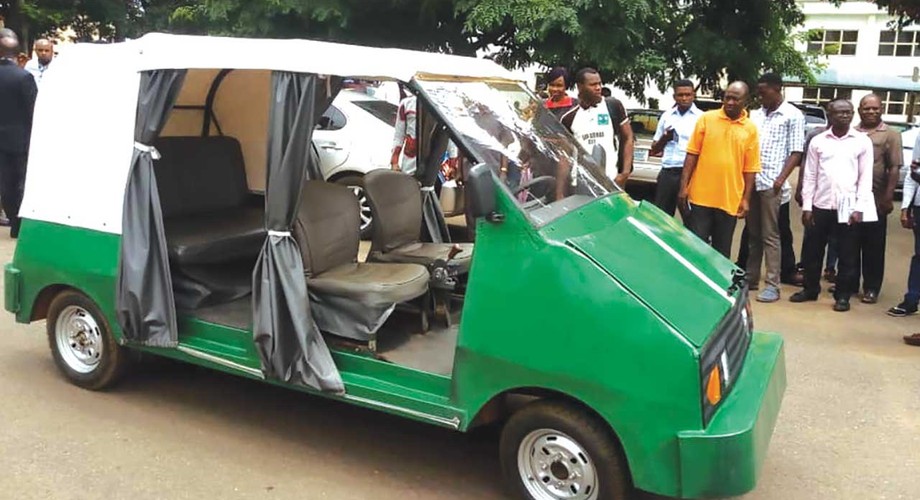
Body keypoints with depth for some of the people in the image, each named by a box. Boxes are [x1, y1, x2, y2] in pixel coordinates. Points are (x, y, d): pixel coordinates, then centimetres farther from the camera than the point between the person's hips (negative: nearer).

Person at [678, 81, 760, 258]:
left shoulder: (750, 129, 4)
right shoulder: (706, 119, 1)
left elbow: (750, 168, 4)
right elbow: (692, 155, 1)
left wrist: (746, 199, -1)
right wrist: (684, 187, -5)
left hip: (730, 201, 1)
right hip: (700, 197, -1)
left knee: (722, 251, 11)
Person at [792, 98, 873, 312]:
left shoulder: (862, 141, 2)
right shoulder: (818, 141, 5)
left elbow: (865, 177, 0)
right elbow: (810, 176, 6)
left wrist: (859, 208, -7)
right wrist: (806, 206, 0)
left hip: (848, 206, -1)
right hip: (821, 205, 2)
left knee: (846, 254, 5)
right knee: (813, 250, 9)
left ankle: (843, 295, 15)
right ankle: (810, 289, 24)